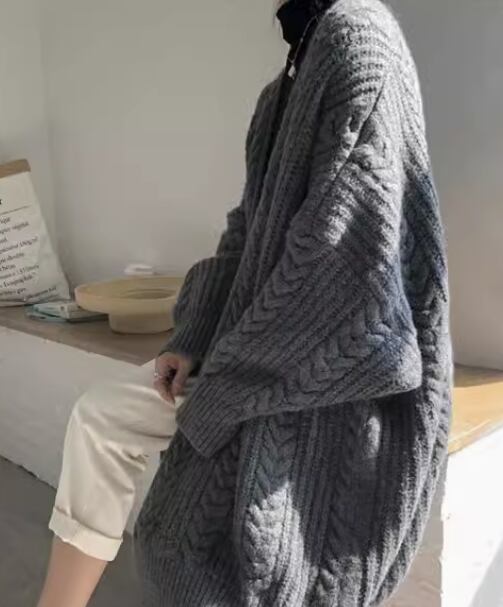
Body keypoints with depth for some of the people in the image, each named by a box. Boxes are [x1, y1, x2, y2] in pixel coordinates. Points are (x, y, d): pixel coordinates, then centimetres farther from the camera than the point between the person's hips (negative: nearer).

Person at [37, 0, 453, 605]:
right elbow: (253, 224, 13)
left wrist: (228, 377, -15)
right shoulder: (296, 74, 14)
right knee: (99, 418, 9)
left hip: (324, 370, -9)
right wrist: (194, 339, 3)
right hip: (267, 350, 9)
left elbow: (342, 243, -23)